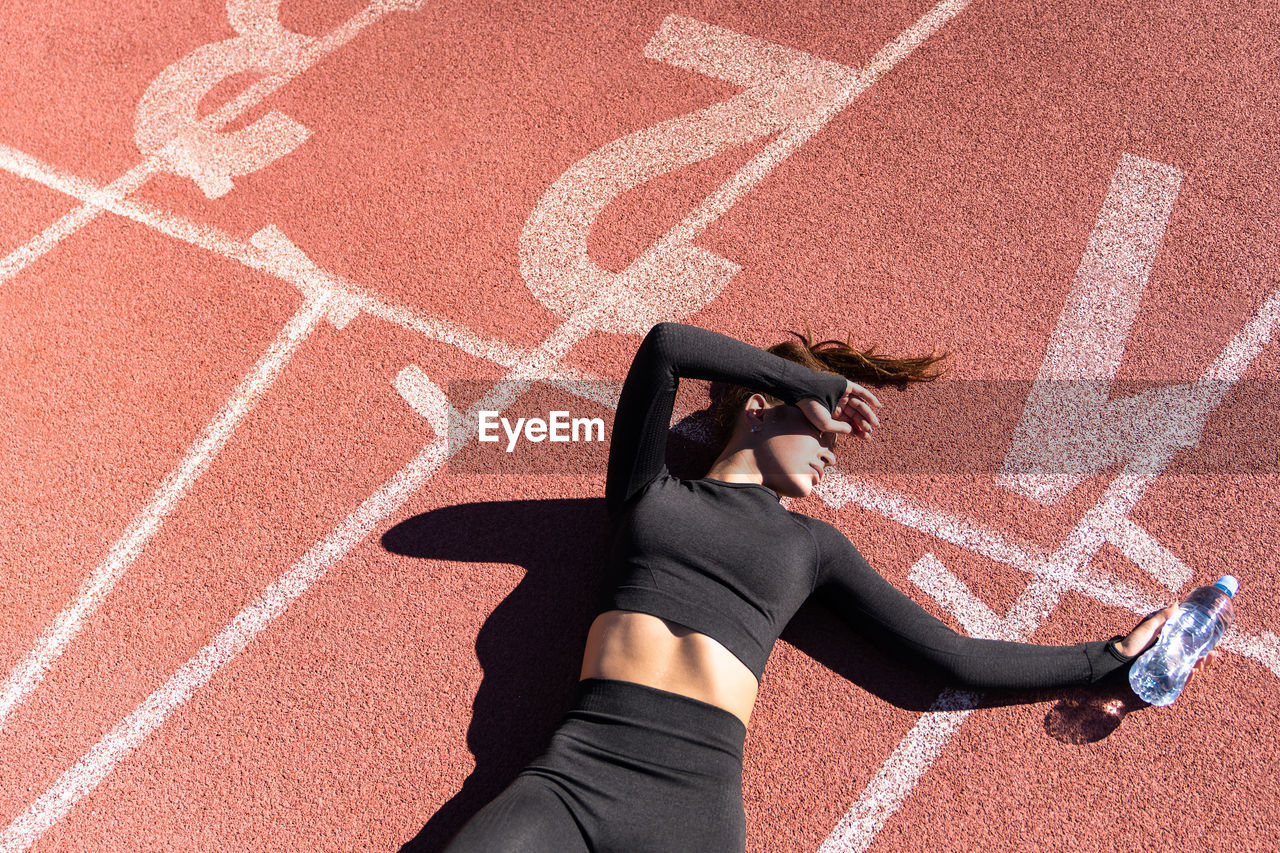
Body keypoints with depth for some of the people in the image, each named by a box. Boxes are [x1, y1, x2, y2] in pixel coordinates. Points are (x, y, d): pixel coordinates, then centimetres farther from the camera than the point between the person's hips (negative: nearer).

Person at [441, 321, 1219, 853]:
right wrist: (825, 385, 10)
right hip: (573, 771, -1)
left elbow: (958, 658, 19)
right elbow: (666, 344, 2)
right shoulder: (649, 489, 16)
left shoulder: (812, 545, 19)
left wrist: (1110, 658, 19)